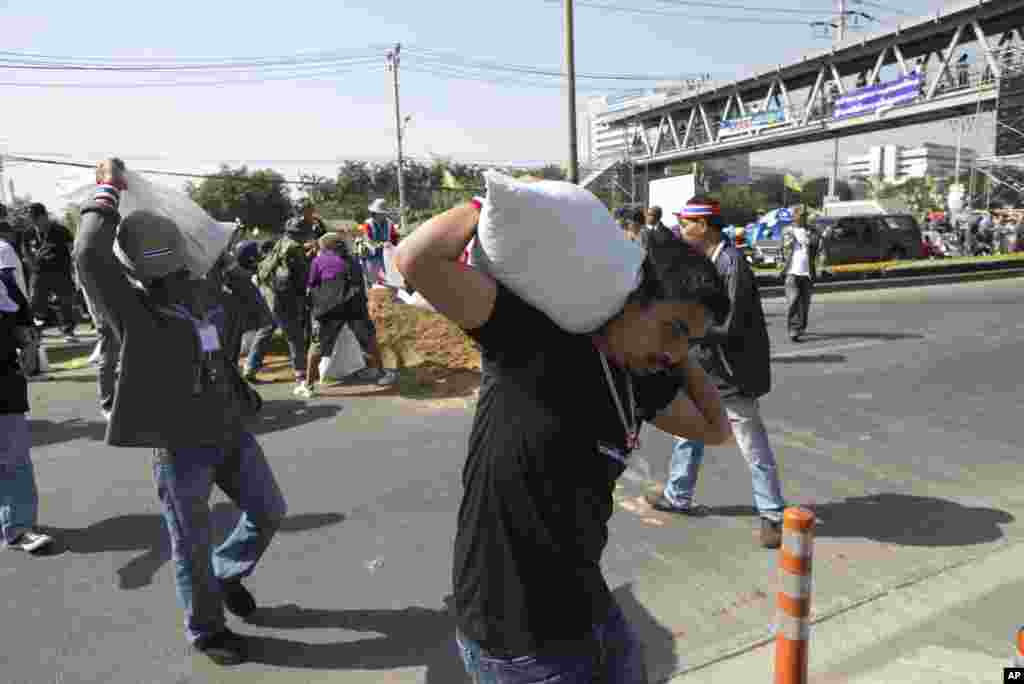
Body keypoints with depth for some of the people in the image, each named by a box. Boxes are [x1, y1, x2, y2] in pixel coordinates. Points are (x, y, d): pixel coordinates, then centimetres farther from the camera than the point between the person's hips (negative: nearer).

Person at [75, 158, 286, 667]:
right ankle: (205, 629, 35)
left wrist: (235, 267, 18)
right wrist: (108, 191, -20)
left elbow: (252, 314, 26)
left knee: (268, 513, 16)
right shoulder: (130, 310, -13)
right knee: (193, 546, 11)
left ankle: (228, 574, 44)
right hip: (179, 446, -6)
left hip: (232, 431, 6)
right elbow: (88, 255, -30)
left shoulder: (203, 290, 6)